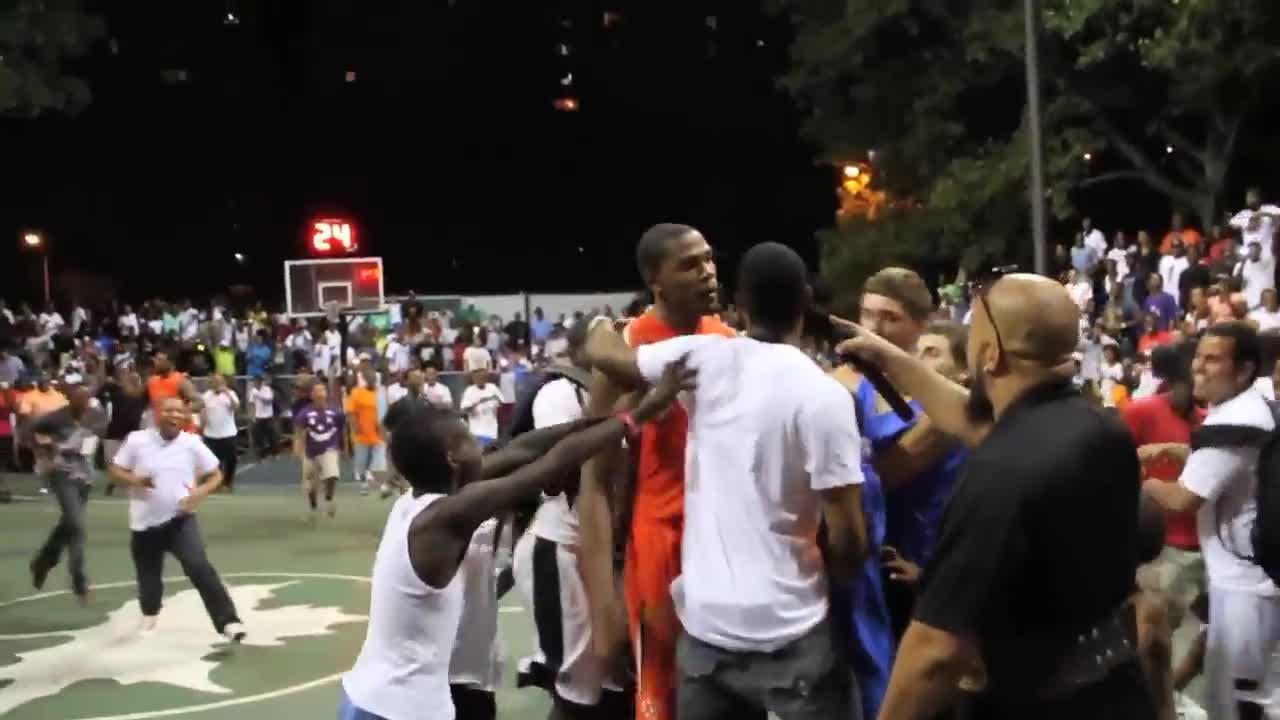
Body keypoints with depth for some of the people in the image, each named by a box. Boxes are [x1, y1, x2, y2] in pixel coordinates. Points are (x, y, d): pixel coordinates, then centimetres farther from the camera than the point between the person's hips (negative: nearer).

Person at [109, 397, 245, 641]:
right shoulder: (137, 440, -8)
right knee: (148, 575, 18)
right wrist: (134, 480, -19)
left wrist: (201, 492, -17)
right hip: (145, 522, 2)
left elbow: (215, 475, 3)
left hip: (180, 518, -1)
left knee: (199, 567, -20)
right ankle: (150, 613, 51)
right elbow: (115, 471, 1)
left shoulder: (192, 443, -7)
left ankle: (228, 621, -19)